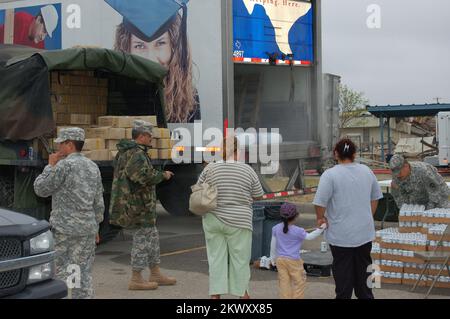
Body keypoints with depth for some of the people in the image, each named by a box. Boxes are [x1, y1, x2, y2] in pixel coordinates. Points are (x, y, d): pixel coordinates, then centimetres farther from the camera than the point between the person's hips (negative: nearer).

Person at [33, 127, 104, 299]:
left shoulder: (64, 165, -11)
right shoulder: (93, 167, 10)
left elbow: (40, 189, -3)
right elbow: (99, 202, 14)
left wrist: (50, 166, 5)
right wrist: (96, 226, 21)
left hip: (64, 229, -6)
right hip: (88, 228, 6)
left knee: (60, 272, -1)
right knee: (84, 272, 8)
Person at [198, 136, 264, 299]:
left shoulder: (210, 168, -4)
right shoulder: (248, 170, -6)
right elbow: (258, 195, 3)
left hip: (213, 220, 2)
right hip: (238, 222, -2)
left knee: (216, 257, 7)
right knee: (240, 258, 10)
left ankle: (215, 294, 5)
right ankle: (242, 293, 21)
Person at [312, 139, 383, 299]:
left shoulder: (330, 174, -15)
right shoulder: (366, 171, 3)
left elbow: (320, 202, -19)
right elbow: (375, 197, 14)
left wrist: (320, 218, -2)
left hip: (341, 234, -4)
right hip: (365, 232, 5)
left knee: (343, 272, 7)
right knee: (364, 268, 18)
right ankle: (365, 296, 28)